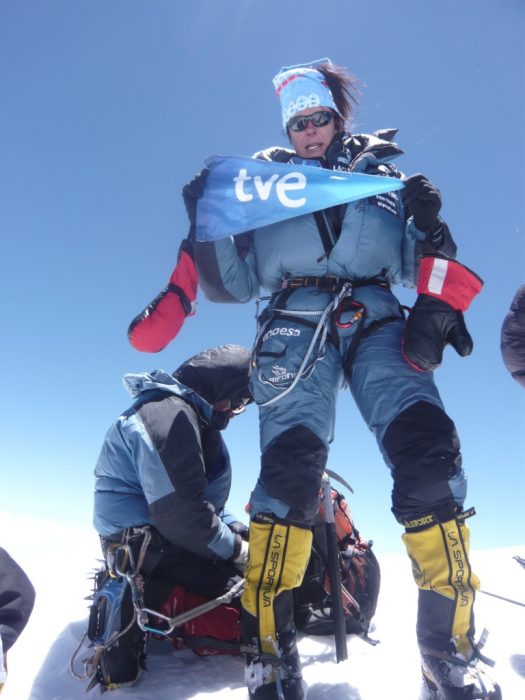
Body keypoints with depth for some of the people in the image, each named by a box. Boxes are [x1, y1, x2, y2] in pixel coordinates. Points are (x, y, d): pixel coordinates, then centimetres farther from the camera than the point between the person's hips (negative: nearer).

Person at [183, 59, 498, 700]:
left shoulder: (381, 173, 25)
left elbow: (413, 265, 18)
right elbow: (234, 282, 17)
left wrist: (427, 225, -3)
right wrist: (207, 222, 3)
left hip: (375, 321, 1)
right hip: (295, 322, 0)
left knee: (428, 455, -21)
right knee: (289, 466, -21)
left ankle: (448, 648, -10)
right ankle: (268, 648, -10)